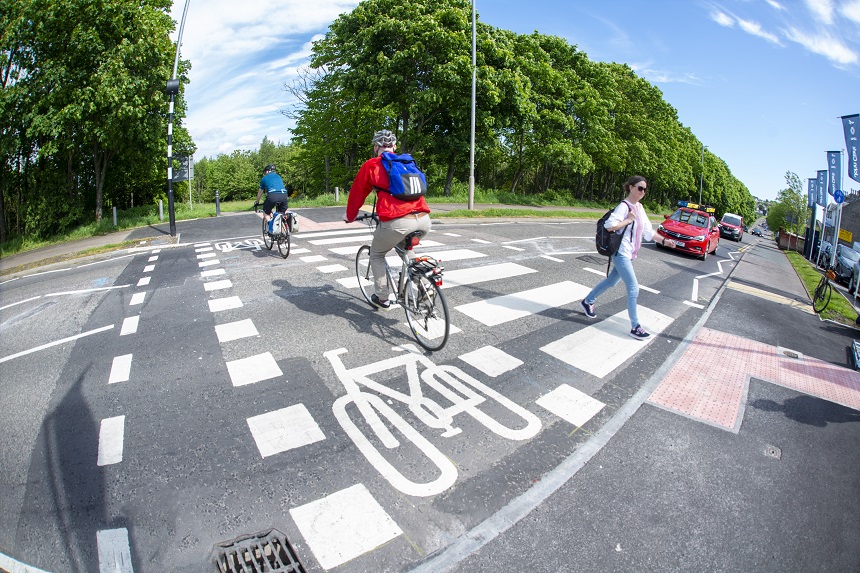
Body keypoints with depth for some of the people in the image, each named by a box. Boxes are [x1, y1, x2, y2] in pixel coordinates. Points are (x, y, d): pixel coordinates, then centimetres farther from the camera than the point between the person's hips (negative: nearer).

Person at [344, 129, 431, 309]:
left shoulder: (371, 165, 9)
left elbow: (357, 193, 19)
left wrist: (350, 216, 36)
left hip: (397, 223, -5)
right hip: (424, 220, 5)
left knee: (376, 255, 23)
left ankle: (382, 298, 25)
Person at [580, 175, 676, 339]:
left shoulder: (640, 208, 10)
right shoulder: (624, 206, -15)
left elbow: (648, 231, 14)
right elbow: (609, 226, -26)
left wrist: (664, 241, 6)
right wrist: (629, 220, -20)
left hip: (630, 254, 9)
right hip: (621, 253, -9)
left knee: (611, 281, 20)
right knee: (634, 289, -9)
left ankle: (587, 301, 37)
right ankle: (635, 327, 0)